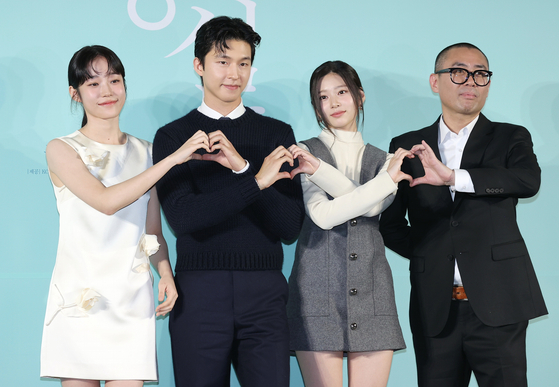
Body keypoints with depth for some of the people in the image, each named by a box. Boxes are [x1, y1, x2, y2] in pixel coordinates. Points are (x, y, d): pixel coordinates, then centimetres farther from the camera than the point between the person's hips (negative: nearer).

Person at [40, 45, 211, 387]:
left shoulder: (145, 152, 14)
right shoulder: (62, 150, 1)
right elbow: (106, 200, -16)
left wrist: (166, 274, -4)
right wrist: (173, 158, -17)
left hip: (132, 296, 2)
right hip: (80, 295, -2)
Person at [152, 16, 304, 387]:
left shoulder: (277, 133, 11)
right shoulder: (173, 136, 7)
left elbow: (291, 225, 2)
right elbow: (182, 217, -9)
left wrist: (242, 167, -9)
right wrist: (256, 181, -13)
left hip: (264, 291, 1)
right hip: (199, 293, -1)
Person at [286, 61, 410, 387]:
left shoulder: (383, 160, 15)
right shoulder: (304, 152, 6)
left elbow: (373, 206, -6)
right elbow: (322, 215, -9)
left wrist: (318, 169, -13)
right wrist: (386, 180, -12)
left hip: (371, 296, 3)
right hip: (318, 293, -3)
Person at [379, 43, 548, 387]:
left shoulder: (511, 138, 8)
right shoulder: (407, 147, 12)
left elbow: (529, 180, -15)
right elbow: (391, 223, 14)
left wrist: (453, 176, -24)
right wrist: (429, 255, -1)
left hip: (497, 305, -1)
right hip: (435, 309, 2)